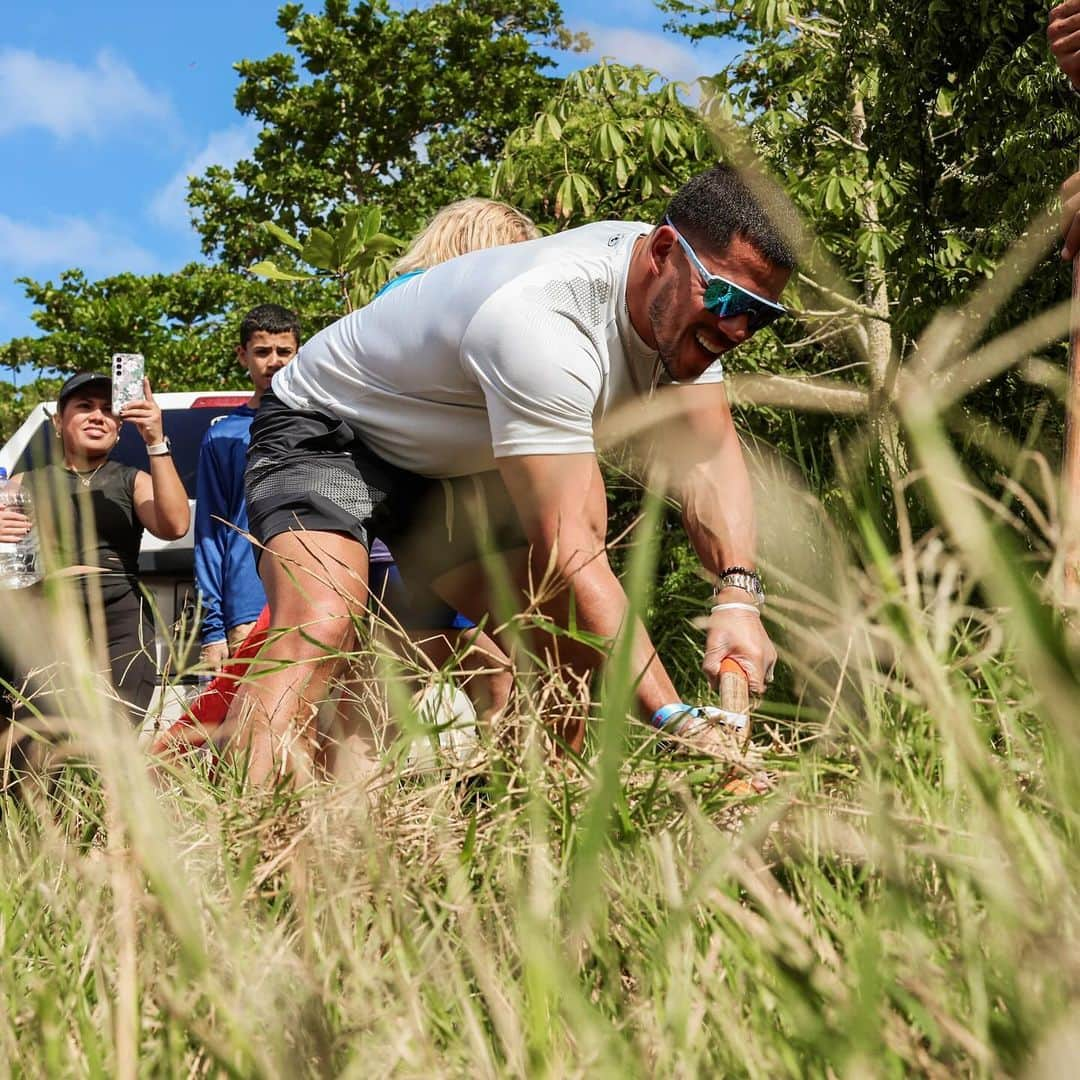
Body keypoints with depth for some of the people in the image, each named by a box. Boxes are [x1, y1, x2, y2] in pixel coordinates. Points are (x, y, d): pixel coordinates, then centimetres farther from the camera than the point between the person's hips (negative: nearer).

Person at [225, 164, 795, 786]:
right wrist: (677, 721, -48)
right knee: (319, 629, -33)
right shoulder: (543, 321, -39)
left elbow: (711, 454, -16)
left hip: (453, 466, 8)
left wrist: (740, 596, -36)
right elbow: (565, 551, -42)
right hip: (325, 432, -8)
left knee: (570, 634, -4)